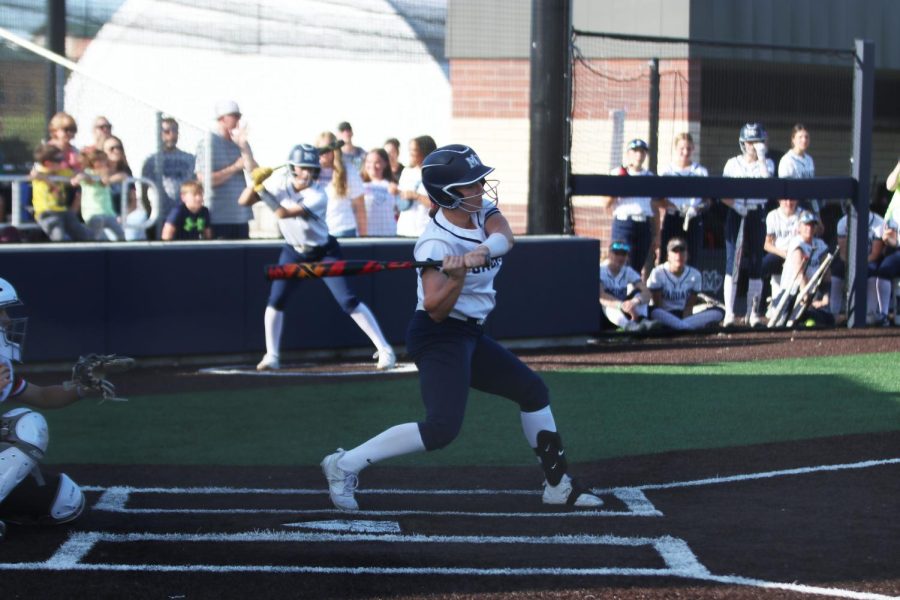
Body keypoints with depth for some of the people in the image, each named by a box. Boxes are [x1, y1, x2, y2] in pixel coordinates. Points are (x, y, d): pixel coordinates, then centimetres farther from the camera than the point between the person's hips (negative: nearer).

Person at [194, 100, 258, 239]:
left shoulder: (241, 144, 12)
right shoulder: (207, 144, -5)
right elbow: (204, 179, -14)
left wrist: (243, 146, -10)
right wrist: (235, 167, -9)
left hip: (241, 216, 6)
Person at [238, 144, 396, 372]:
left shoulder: (318, 196, -25)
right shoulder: (282, 186, -10)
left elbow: (283, 213, -35)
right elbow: (244, 201, -11)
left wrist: (261, 188, -34)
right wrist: (256, 181, -27)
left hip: (324, 252, -4)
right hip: (294, 252, 4)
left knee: (348, 301, -11)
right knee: (275, 300, -7)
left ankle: (384, 349, -8)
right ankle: (271, 356, 6)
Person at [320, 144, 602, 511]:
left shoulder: (482, 210, 2)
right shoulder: (437, 243, -21)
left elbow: (504, 237, -20)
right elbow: (435, 309, -26)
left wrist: (481, 251, -40)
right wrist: (456, 278, -43)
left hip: (470, 336, 9)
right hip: (439, 338, -9)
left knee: (533, 390, 15)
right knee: (442, 428, -24)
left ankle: (558, 484, 25)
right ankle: (346, 465, -17)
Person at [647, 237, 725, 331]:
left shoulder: (695, 275, 1)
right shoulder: (658, 273, -7)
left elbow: (689, 306, -1)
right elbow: (657, 304, -10)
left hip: (684, 315, 4)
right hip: (665, 316, -4)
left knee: (719, 312, -18)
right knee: (654, 312, -39)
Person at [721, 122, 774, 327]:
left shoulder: (767, 163, 6)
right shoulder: (733, 163, 6)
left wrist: (761, 157, -19)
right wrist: (735, 204, -17)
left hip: (757, 215, 1)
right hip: (736, 214, -1)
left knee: (755, 263, 3)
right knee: (732, 261, -8)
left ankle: (753, 313, 12)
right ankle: (729, 313, -10)